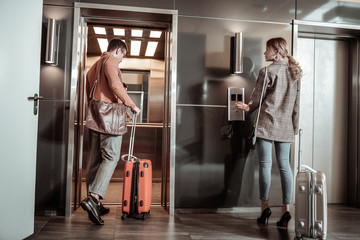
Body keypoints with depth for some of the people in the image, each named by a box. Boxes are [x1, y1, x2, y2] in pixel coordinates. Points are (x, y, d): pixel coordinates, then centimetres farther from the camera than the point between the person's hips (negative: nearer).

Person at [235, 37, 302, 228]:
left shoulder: (268, 71, -7)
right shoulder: (295, 72, 10)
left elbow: (257, 98, -3)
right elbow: (297, 103, 12)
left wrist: (247, 108, 17)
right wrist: (295, 126, 16)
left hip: (267, 124, -5)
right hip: (286, 126, 5)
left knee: (265, 164, 1)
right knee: (284, 165, 6)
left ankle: (265, 206, 7)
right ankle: (286, 209, 6)